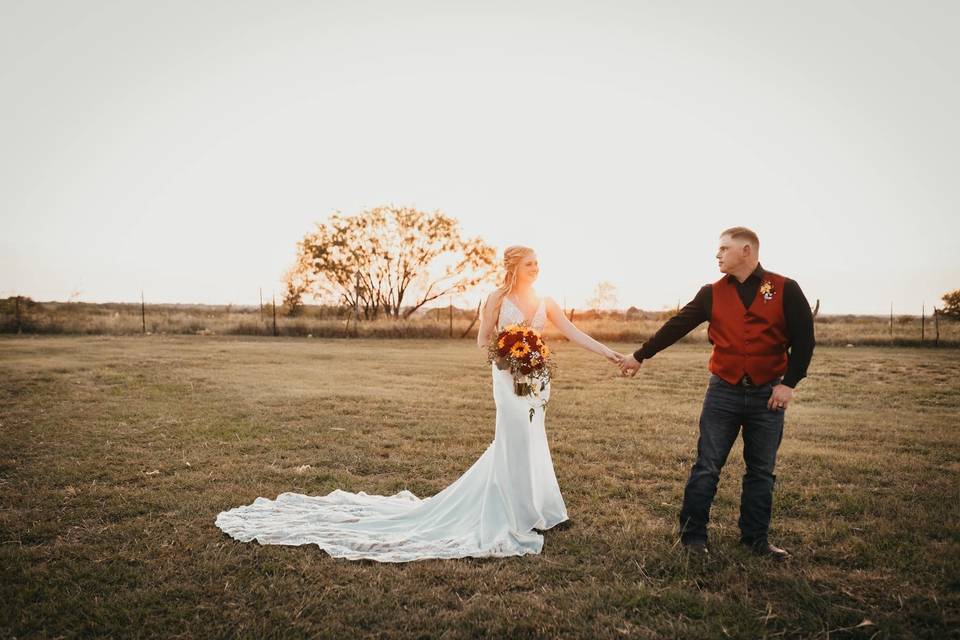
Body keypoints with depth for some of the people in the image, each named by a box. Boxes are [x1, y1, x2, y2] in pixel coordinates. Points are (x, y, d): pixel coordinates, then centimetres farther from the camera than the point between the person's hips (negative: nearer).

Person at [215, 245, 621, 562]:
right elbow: (482, 342, -1)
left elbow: (576, 334, 6)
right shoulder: (498, 298, -5)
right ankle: (513, 520, 12)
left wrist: (611, 353, -1)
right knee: (516, 447, -1)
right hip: (508, 379, -5)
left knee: (521, 447, 14)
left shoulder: (545, 303, 7)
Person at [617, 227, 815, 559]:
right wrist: (639, 356, 4)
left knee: (761, 471, 11)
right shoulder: (713, 293, 3)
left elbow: (804, 339, -1)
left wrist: (789, 383, -7)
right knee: (706, 468, 2)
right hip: (723, 392, 1)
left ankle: (756, 538, 25)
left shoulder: (785, 290, -3)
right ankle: (692, 535, 13)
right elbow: (676, 326, 4)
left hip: (767, 395, 0)